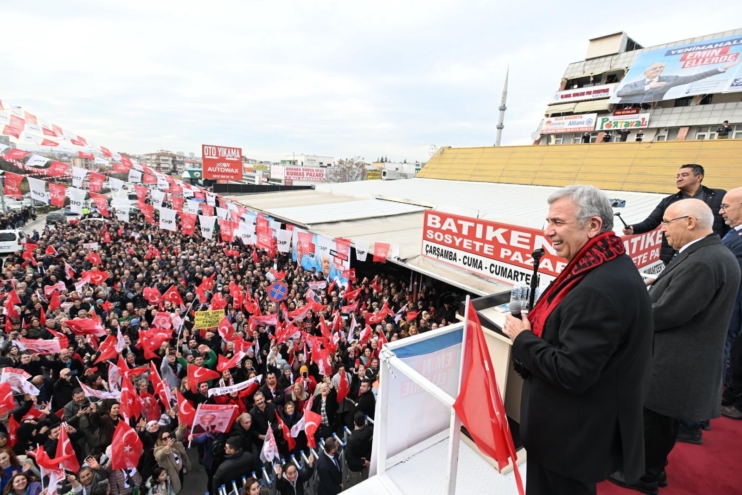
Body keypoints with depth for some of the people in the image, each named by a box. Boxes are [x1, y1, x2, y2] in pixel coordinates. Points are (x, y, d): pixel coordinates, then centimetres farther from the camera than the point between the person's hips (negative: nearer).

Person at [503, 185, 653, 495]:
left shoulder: (599, 289, -31)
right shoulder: (610, 267, 2)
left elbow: (571, 373, -29)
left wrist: (522, 337, -18)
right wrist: (535, 325, -1)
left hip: (573, 436, -9)